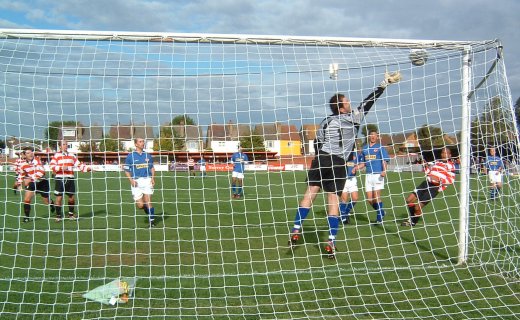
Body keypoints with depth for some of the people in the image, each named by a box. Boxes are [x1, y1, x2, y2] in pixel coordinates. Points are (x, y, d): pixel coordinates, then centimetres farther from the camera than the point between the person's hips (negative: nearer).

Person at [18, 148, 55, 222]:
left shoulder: (36, 161, -20)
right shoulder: (23, 165, -3)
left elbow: (41, 172, -34)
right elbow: (21, 175, 15)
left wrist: (30, 179, -39)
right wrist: (20, 183, 4)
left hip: (42, 182, -4)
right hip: (32, 183, 4)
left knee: (47, 201, 4)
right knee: (27, 199, -13)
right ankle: (26, 217, -2)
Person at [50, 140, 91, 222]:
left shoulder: (71, 155, 16)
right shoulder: (57, 155, 2)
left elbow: (78, 164, 13)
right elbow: (51, 165, -9)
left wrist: (87, 168, 0)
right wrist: (61, 167, -20)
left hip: (70, 179, 4)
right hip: (60, 179, -4)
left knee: (71, 197, 7)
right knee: (59, 197, -5)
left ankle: (71, 214, 23)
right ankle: (58, 215, 5)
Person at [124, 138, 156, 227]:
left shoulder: (147, 155, 10)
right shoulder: (130, 156, 1)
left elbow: (152, 168, 18)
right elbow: (126, 170, 3)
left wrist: (153, 178, 3)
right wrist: (131, 180, -11)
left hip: (147, 180, 1)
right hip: (136, 182, -1)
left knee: (148, 202, -7)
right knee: (140, 205, -4)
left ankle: (152, 221, 5)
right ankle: (148, 211, 30)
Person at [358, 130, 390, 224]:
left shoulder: (380, 147, 1)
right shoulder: (365, 148, 15)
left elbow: (384, 160, -6)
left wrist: (384, 170, -22)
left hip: (378, 174, -5)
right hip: (368, 175, 5)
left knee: (376, 197, -9)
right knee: (369, 199, 3)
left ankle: (379, 218, 4)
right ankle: (381, 212, 26)